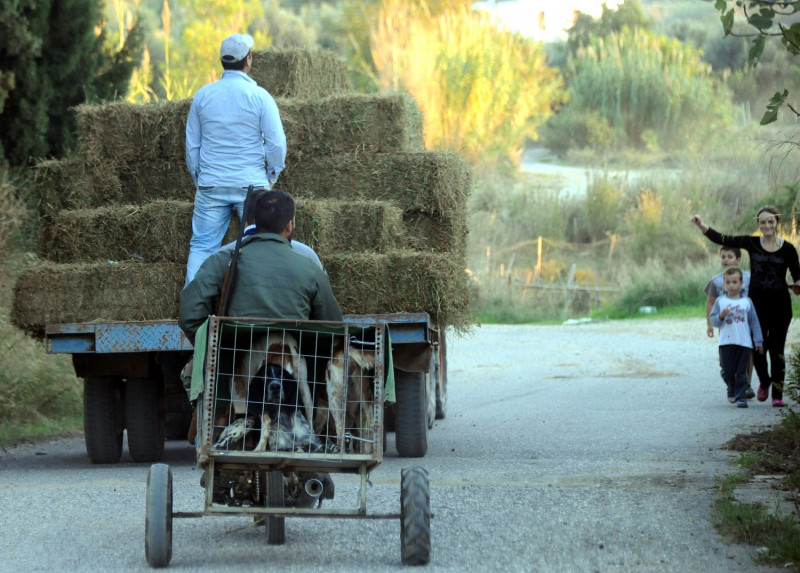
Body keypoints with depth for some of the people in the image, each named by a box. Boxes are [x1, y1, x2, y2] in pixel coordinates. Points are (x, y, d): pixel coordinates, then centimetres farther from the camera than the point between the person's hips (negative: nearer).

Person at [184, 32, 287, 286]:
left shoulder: (202, 96, 4)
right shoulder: (259, 96, -6)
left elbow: (192, 144, 11)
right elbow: (277, 143, -7)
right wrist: (272, 176, 8)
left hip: (211, 186, 2)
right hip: (251, 184, -2)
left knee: (202, 246, 5)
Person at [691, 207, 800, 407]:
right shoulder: (752, 243, 3)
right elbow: (722, 239, -2)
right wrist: (701, 225, -13)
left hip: (780, 305, -1)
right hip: (757, 303, 1)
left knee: (777, 350, -1)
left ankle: (777, 394, 7)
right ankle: (764, 382, 30)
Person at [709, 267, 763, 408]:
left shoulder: (747, 302, 5)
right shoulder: (720, 301, 5)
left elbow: (754, 322, 7)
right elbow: (713, 320, 3)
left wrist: (758, 342, 4)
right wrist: (721, 316, -18)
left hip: (744, 342, 0)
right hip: (726, 342, 0)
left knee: (741, 372, -3)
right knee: (727, 371, 1)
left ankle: (741, 397, 1)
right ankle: (731, 391, 26)